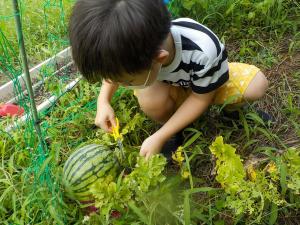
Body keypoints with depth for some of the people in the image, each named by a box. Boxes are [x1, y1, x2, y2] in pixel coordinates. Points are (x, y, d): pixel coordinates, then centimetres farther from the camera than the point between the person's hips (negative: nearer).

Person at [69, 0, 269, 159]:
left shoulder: (204, 51, -41)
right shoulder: (130, 47, -29)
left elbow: (201, 98, -24)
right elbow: (113, 67, -3)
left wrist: (159, 138, -26)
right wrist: (103, 101, -17)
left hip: (205, 85, -1)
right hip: (171, 89, 2)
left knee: (258, 85, -25)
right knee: (150, 98, -32)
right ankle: (174, 132, -1)